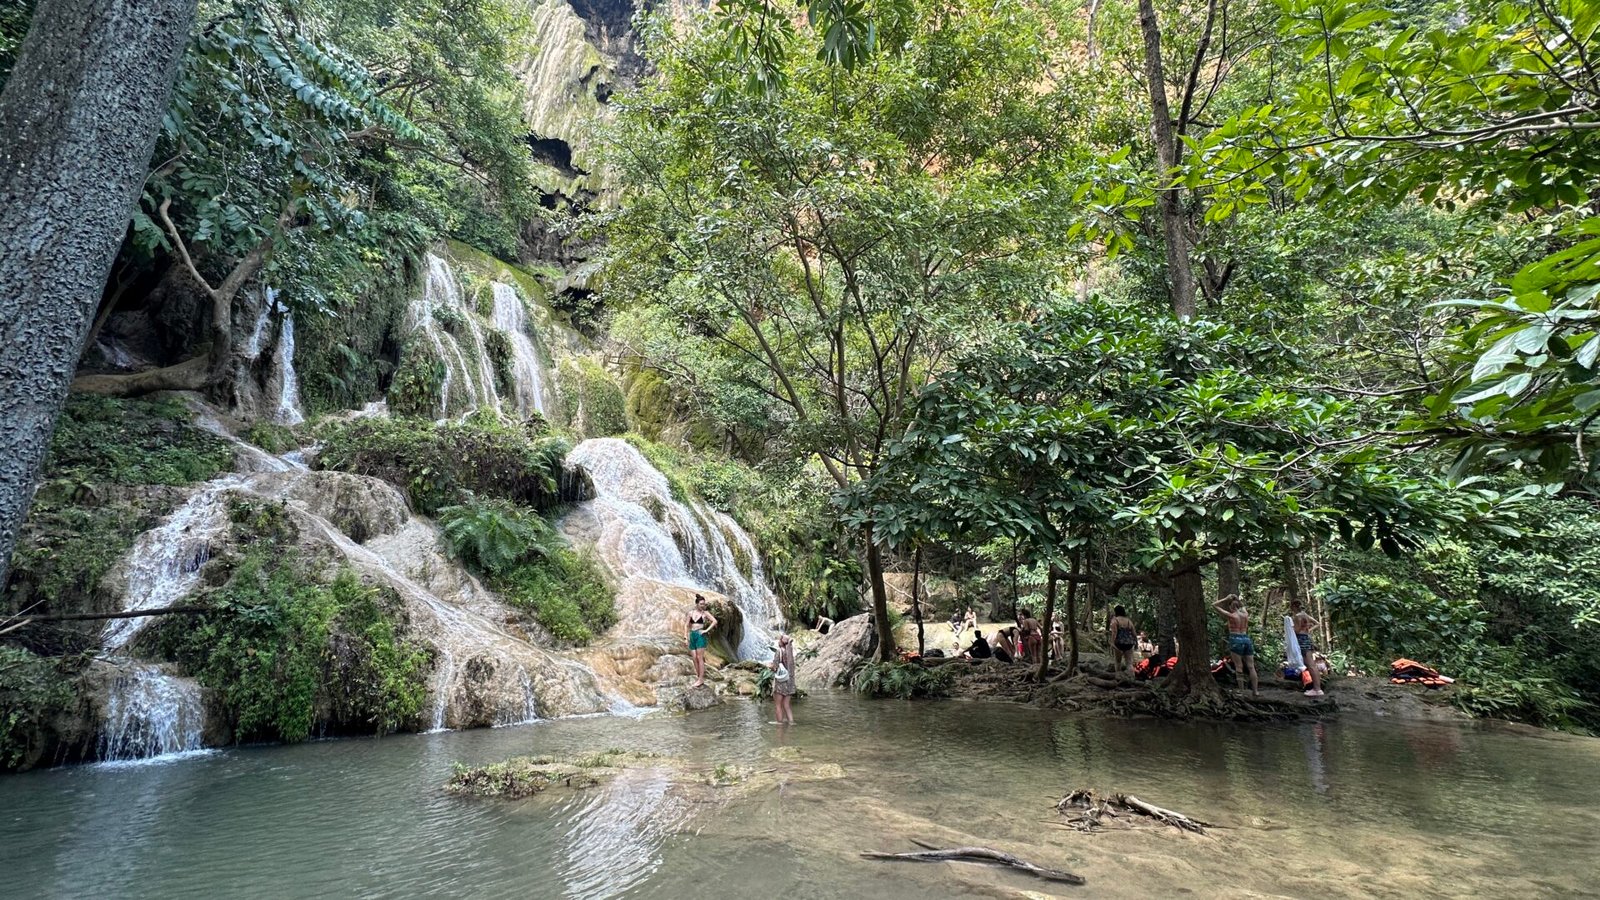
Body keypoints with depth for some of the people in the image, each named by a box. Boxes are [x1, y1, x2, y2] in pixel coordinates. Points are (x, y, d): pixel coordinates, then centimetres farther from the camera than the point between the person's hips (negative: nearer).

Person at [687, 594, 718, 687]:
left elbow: (714, 621, -7)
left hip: (700, 635, -4)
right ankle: (697, 677, 12)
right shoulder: (691, 612, 9)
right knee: (694, 658, 4)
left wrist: (706, 630, -10)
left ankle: (701, 679, -3)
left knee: (699, 658, -6)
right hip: (692, 635, 4)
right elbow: (688, 626, 12)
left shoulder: (705, 613, -1)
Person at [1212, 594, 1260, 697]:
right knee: (1251, 667, 7)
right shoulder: (1245, 615, 8)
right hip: (1247, 639, 5)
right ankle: (1255, 691, 9)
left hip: (1236, 640, -5)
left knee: (1239, 667, 0)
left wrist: (1226, 599, 1)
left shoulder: (1230, 615, -6)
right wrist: (1237, 599, 23)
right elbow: (1243, 606, 33)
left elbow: (1214, 605, -3)